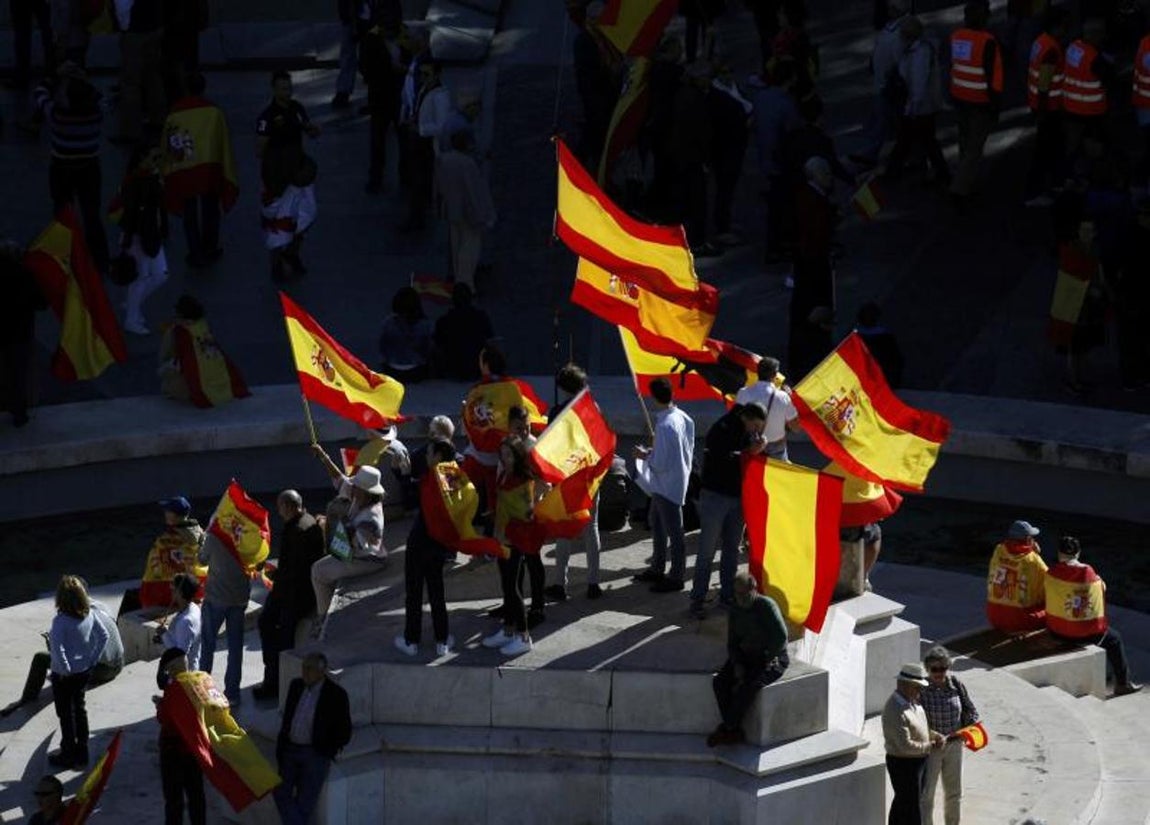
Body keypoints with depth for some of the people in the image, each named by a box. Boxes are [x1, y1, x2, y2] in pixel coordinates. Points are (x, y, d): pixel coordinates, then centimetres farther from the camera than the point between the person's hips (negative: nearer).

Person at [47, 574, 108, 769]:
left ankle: (68, 756, 21)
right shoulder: (89, 615, -6)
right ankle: (82, 753, 31)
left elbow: (57, 648, -33)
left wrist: (64, 669, -19)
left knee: (66, 714, 9)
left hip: (64, 675, -6)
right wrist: (93, 660, 6)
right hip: (84, 672, 6)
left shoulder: (61, 621, -26)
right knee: (79, 709, 21)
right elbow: (103, 636, 2)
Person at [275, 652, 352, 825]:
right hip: (290, 749, 5)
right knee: (280, 790, -15)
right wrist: (281, 746, 9)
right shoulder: (296, 686, 11)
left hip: (314, 753, -5)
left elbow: (344, 734, 0)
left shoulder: (336, 695, -5)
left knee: (304, 801, -14)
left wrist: (326, 751, -5)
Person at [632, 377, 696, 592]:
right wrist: (652, 452, 11)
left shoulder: (665, 426, -27)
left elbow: (660, 463, -25)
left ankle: (676, 577, 13)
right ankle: (657, 568, 37)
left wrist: (644, 455, -7)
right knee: (657, 523, 24)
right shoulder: (682, 418, 0)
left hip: (668, 484, -10)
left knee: (673, 532, 2)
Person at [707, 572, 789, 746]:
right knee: (720, 682, -19)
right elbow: (732, 642, 9)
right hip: (746, 657, 7)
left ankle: (727, 728, -14)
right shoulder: (735, 609, 4)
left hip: (773, 659, -7)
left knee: (748, 686, -31)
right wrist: (737, 665, -7)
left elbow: (781, 636, -22)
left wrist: (765, 659, -18)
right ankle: (734, 731, -17)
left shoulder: (767, 606, -17)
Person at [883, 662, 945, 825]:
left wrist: (936, 736, 0)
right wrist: (930, 746, -18)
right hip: (903, 764, -10)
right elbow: (906, 746, -30)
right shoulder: (895, 711, -29)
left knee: (902, 802, 23)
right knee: (912, 811, -1)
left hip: (919, 761, 10)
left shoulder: (912, 702, 2)